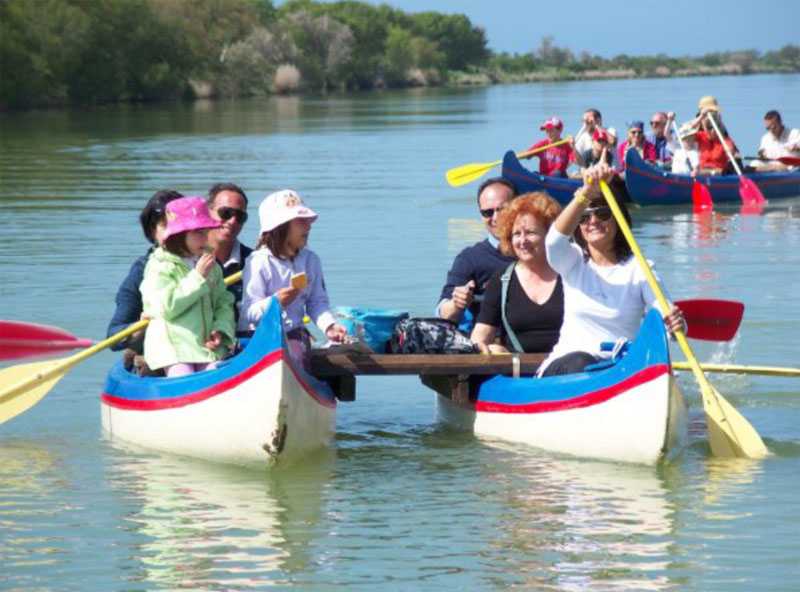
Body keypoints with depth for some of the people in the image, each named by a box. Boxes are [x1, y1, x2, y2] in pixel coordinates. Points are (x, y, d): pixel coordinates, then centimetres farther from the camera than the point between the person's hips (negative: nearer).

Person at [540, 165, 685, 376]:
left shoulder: (638, 268, 8)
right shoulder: (573, 262, 11)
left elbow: (662, 312, -4)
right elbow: (555, 238, -13)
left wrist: (674, 324, -31)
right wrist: (587, 193, -28)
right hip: (567, 365, 0)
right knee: (581, 362, -35)